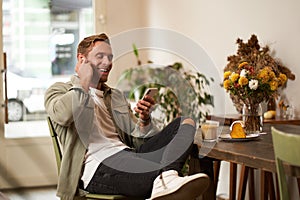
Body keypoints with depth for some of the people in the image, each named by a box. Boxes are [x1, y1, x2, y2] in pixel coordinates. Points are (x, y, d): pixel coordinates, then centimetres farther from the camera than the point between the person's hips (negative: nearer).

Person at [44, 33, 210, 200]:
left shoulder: (117, 96, 32)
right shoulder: (61, 90, 16)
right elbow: (62, 115, -12)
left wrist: (144, 120, 4)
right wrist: (85, 82, 2)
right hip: (99, 166, -6)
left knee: (186, 122, -12)